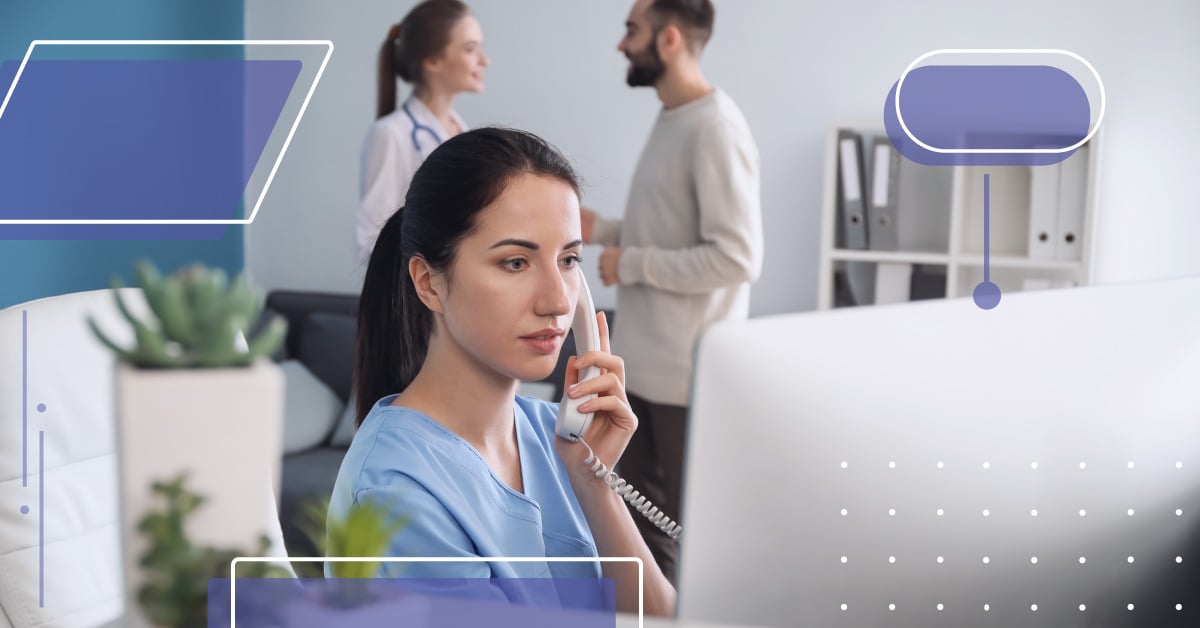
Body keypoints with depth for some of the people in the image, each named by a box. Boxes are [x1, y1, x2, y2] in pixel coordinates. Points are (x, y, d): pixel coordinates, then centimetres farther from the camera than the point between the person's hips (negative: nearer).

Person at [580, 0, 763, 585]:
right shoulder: (670, 119, 11)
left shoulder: (716, 129, -19)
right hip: (642, 360, 10)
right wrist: (601, 229, 7)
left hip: (689, 369, -10)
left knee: (694, 522, 6)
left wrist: (631, 264, -18)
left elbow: (737, 258, -25)